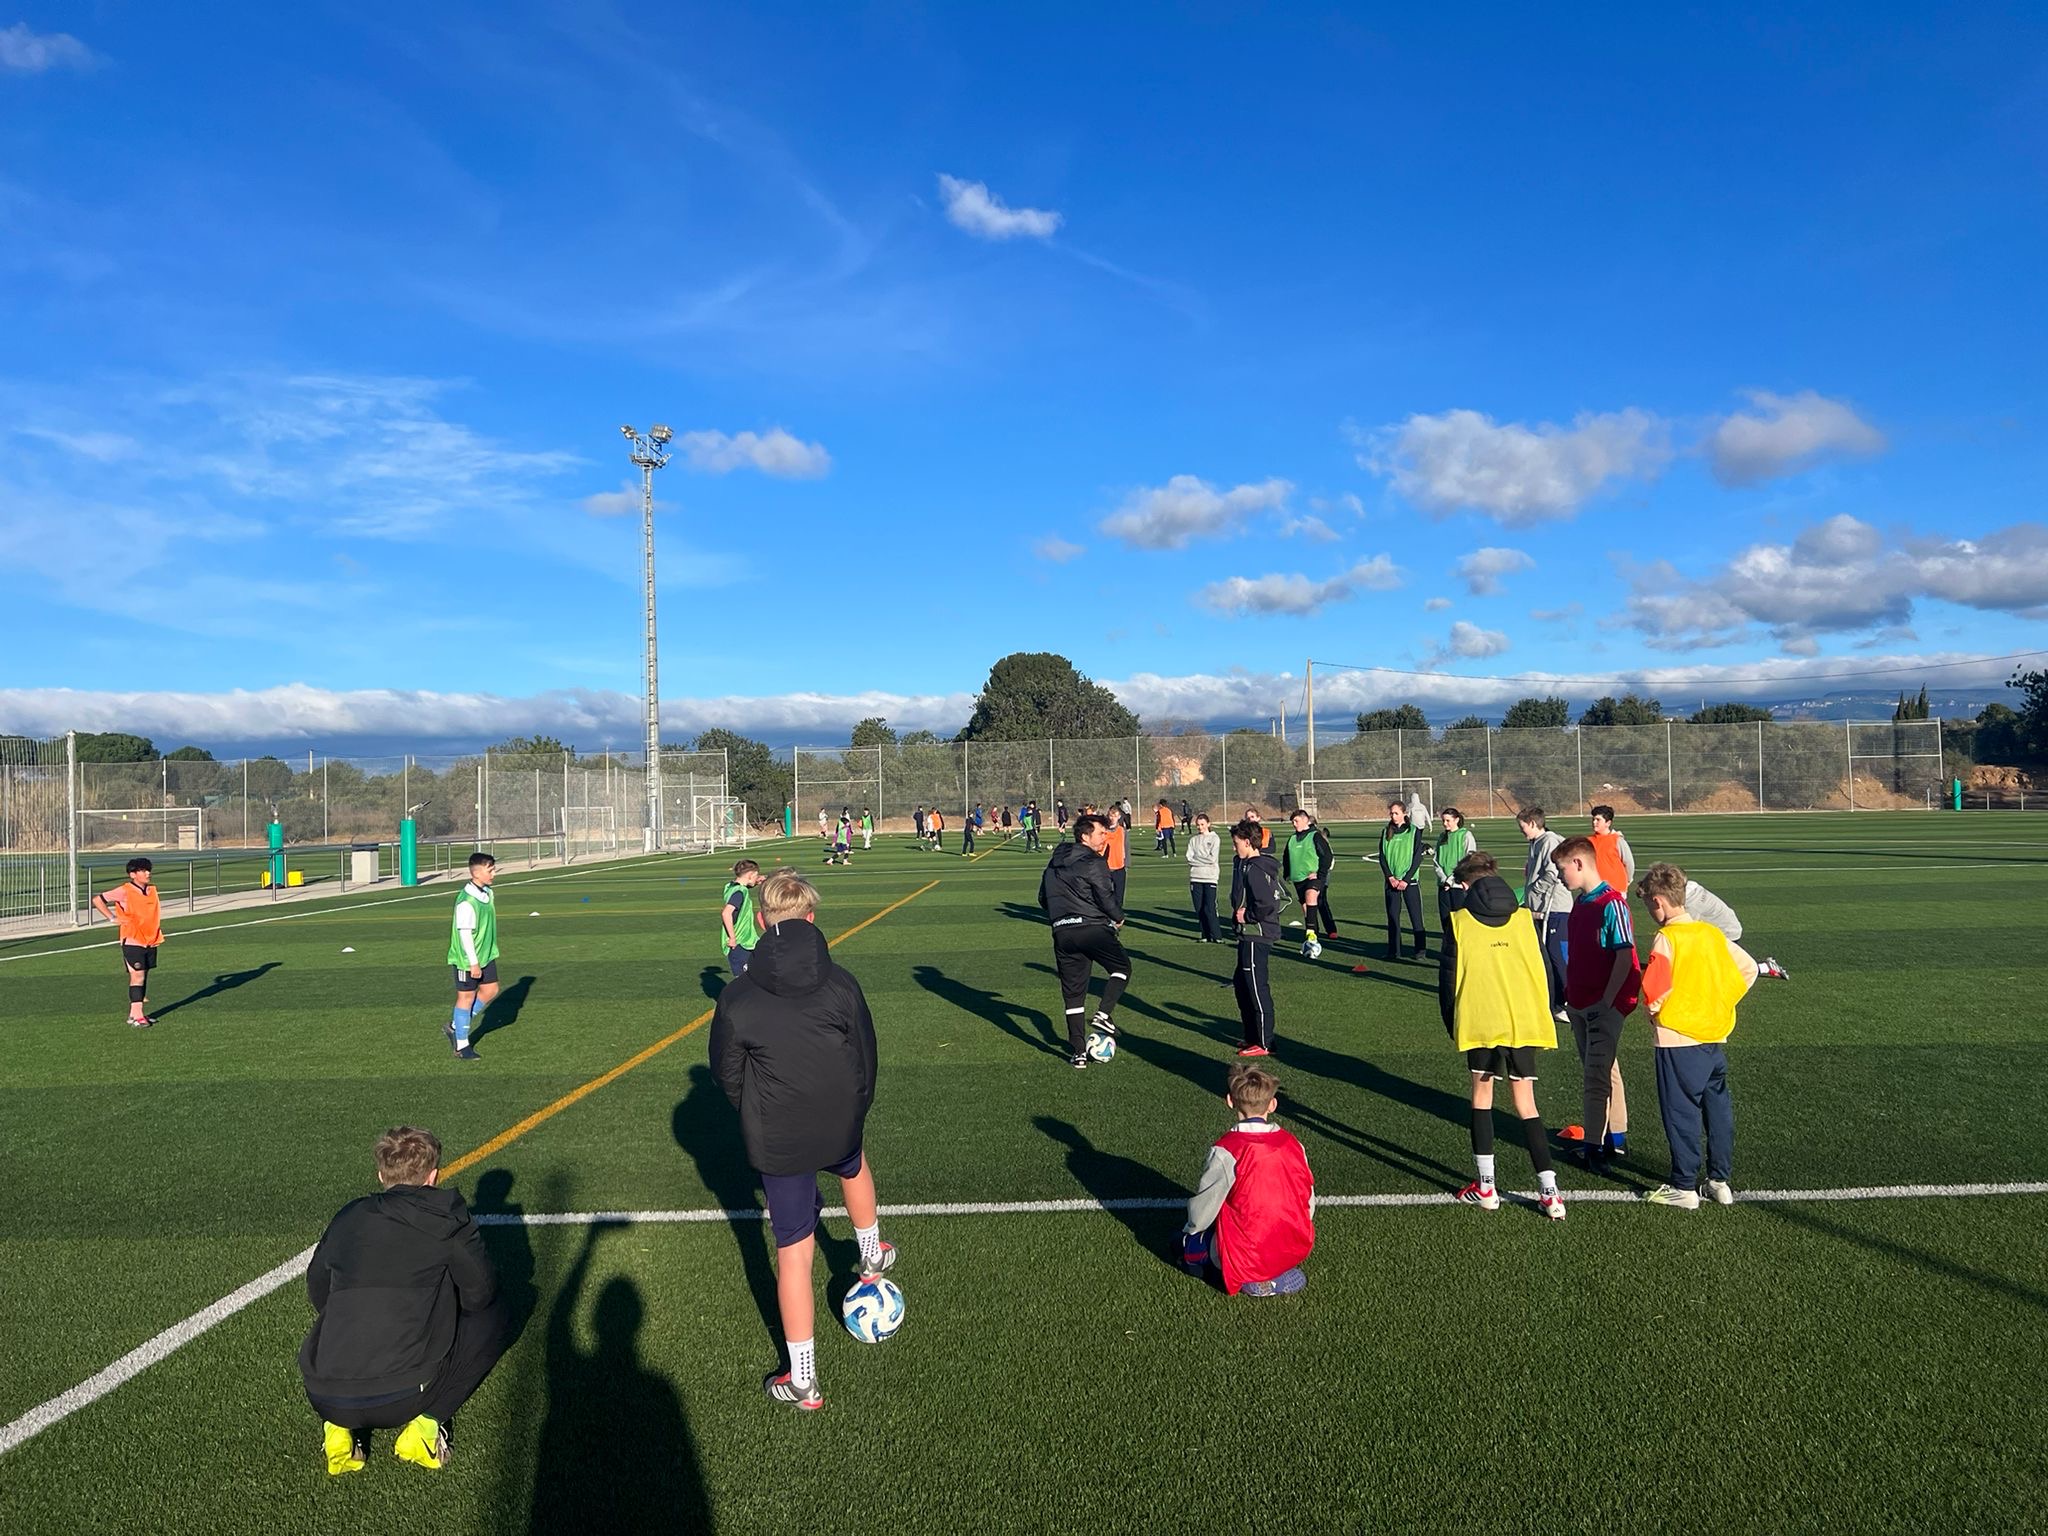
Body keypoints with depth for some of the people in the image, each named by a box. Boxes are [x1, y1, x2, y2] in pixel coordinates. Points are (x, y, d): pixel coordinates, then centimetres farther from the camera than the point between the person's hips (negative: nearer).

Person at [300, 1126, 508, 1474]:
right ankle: (424, 1423, 6)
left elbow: (318, 1294, 23)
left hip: (324, 1398, 5)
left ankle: (339, 1429, 14)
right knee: (490, 1317, 16)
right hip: (403, 1397, -5)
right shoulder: (448, 1218, 1)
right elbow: (480, 1292, 7)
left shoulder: (347, 1217, 12)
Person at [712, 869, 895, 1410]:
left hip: (775, 1140, -2)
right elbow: (866, 1060, 0)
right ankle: (872, 1257, 59)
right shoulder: (841, 984, -10)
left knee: (794, 1252, 8)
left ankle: (802, 1383, 18)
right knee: (853, 1165, 37)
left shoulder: (737, 997, -13)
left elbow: (727, 1074, -1)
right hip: (839, 1124, 2)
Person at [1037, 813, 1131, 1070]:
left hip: (1062, 933, 6)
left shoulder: (1054, 862, 16)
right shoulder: (1094, 863, -8)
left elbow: (1043, 899, 21)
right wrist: (1118, 917, 6)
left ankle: (1078, 1052, 10)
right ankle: (1104, 1013, -3)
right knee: (1122, 967, 17)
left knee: (1072, 992, 10)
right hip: (1093, 928, -6)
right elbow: (1106, 898, -13)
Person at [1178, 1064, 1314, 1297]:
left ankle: (1256, 1282, 4)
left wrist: (1190, 1230, 13)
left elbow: (1203, 1207, -9)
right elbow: (1309, 1202, 7)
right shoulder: (1293, 1144, -2)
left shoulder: (1226, 1150, -18)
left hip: (1247, 1257, -6)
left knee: (1188, 1244, 16)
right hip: (1298, 1249, 6)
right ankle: (1283, 1273, 9)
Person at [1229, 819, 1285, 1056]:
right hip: (1249, 935, 11)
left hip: (1256, 936, -11)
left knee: (1257, 988, -3)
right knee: (1241, 984, 17)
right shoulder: (1246, 865, 12)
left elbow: (1266, 905, -29)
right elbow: (1283, 898, 18)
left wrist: (1247, 915, -13)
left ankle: (1264, 1044, 4)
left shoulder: (1253, 870, -19)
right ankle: (1252, 1036, 26)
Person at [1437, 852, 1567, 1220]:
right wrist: (1541, 1017, 22)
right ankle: (1549, 1192, 0)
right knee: (1525, 1103, 8)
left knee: (1482, 1093, 13)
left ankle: (1485, 1187, 16)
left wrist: (1451, 1021, 14)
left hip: (1480, 1021, -2)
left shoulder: (1459, 920, -1)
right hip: (1524, 1021, 3)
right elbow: (1539, 971, 12)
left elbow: (1448, 975, 1)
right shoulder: (1523, 916, 8)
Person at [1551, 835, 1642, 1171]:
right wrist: (1570, 992, 15)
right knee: (1603, 1070, 17)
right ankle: (1616, 1139, 27)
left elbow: (1625, 956, -20)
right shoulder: (1580, 902, 10)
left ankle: (1592, 1145, 1)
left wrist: (1606, 1001, -20)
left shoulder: (1611, 904, -17)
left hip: (1605, 1005, -9)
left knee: (1597, 1074, -5)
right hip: (1580, 1003, 9)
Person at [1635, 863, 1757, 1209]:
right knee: (1718, 1109, 14)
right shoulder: (1713, 932, 5)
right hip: (1715, 1034, 7)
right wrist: (1723, 1003, 14)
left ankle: (1684, 1187, 9)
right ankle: (1721, 1181, 21)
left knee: (1681, 1115, 2)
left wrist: (1653, 1006, -7)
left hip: (1678, 1040, -7)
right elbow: (1748, 968, 12)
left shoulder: (1666, 938, -16)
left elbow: (1654, 986, -26)